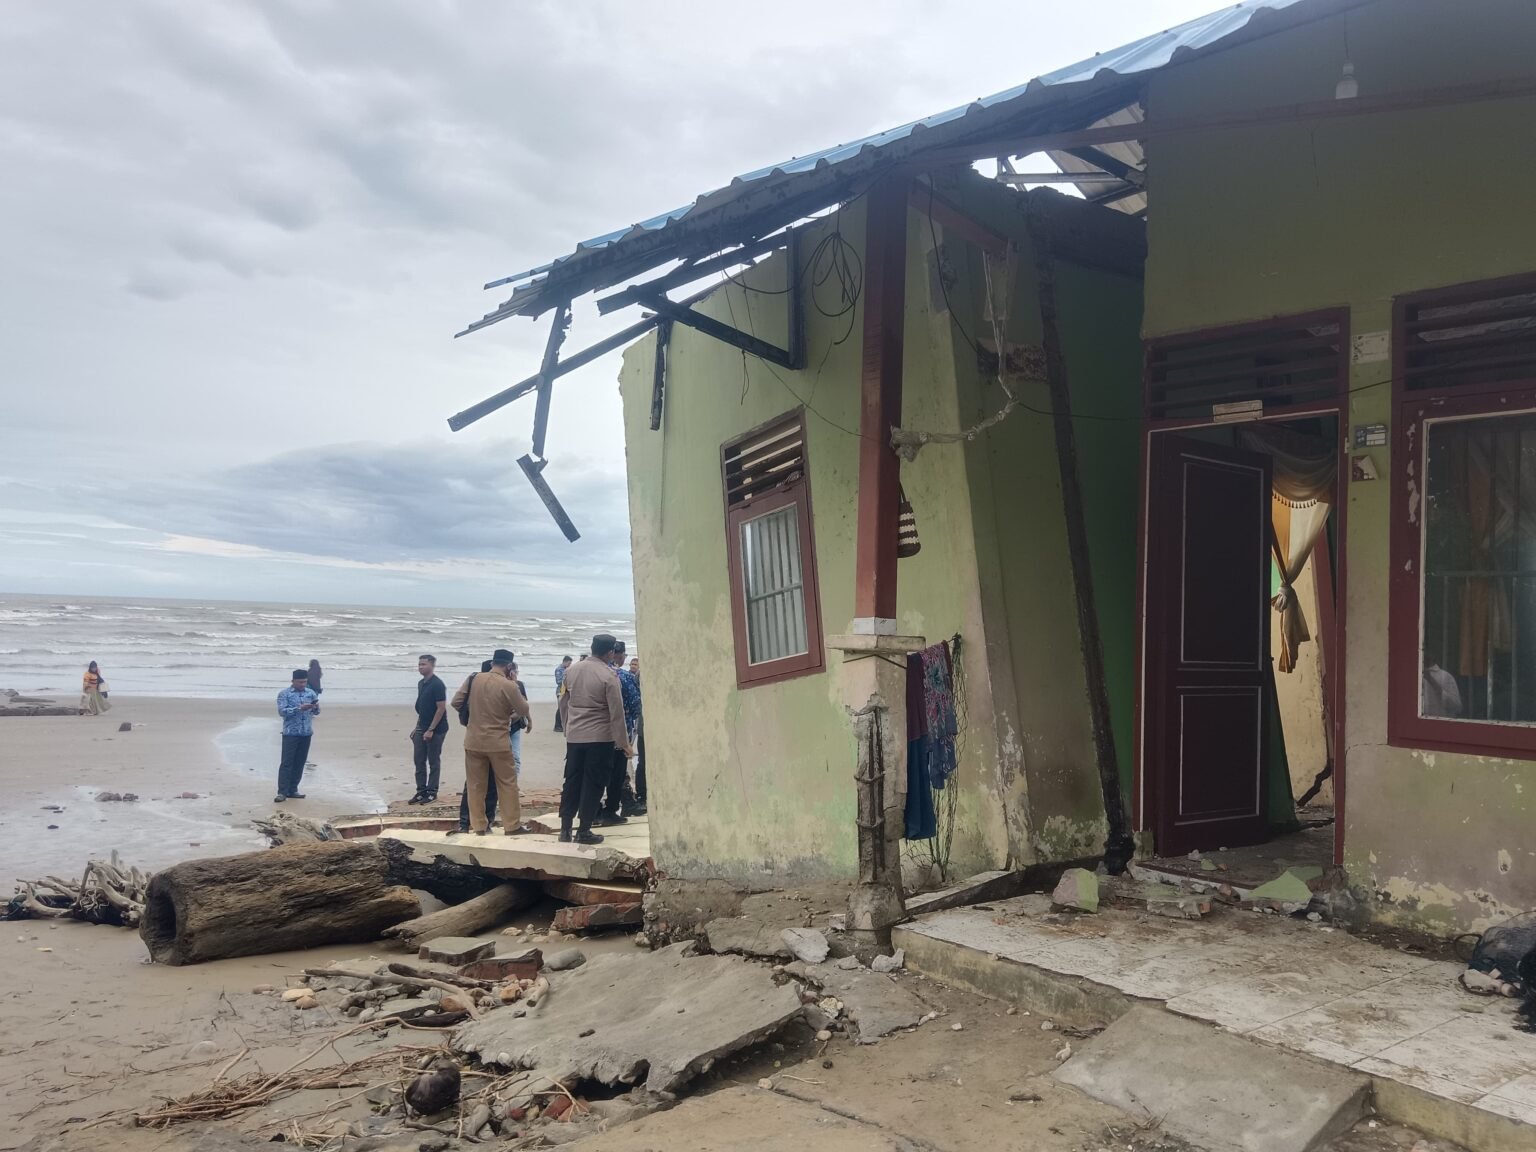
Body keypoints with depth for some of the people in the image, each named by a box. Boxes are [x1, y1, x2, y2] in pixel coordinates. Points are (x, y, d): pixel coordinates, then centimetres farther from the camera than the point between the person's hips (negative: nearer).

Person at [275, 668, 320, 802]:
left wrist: (316, 708, -16)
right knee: (287, 762, -6)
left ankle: (293, 790, 16)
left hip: (306, 733, 5)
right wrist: (299, 708, -26)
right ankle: (282, 792, -6)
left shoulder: (311, 693, 8)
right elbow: (282, 711, -16)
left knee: (300, 763, 8)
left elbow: (316, 712, 8)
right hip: (291, 733, -4)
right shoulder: (284, 694, -4)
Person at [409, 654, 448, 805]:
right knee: (419, 760, 8)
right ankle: (421, 791, 16)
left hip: (435, 729, -8)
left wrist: (430, 730, -19)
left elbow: (441, 708, -18)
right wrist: (417, 727, 14)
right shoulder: (421, 683, 10)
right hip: (421, 728, 8)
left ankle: (432, 792, 8)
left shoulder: (437, 684, -15)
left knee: (434, 761, 1)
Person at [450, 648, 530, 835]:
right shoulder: (508, 685, -13)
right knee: (507, 784, 8)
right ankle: (512, 825, 11)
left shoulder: (473, 679, 0)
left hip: (473, 741, 4)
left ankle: (478, 825, 13)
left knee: (475, 785, 11)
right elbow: (524, 710, -3)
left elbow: (456, 702, 5)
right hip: (498, 743, -4)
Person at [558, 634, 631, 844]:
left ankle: (565, 828, 14)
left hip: (574, 736, 5)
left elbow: (563, 703, 12)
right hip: (599, 738, -5)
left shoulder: (571, 670, 4)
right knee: (592, 784, 2)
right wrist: (623, 743, -6)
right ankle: (583, 831, 6)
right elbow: (616, 712, -12)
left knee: (572, 781, 12)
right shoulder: (609, 675, -13)